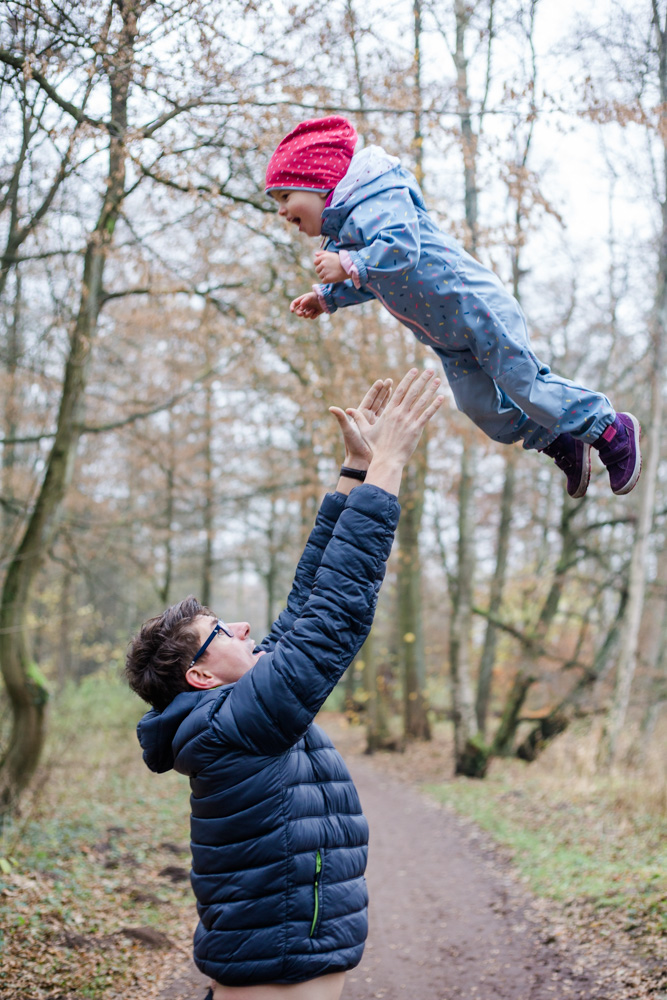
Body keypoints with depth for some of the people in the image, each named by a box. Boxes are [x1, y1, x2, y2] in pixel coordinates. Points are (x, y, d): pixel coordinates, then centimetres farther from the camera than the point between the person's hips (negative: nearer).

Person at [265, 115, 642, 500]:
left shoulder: (374, 204, -19)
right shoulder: (342, 231, 14)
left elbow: (402, 249, -35)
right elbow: (371, 281, 27)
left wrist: (348, 266, -32)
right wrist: (326, 297, 18)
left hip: (477, 305, -10)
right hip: (447, 339, 10)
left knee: (524, 384, -7)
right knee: (481, 405, 7)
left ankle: (614, 430, 10)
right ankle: (564, 446, 25)